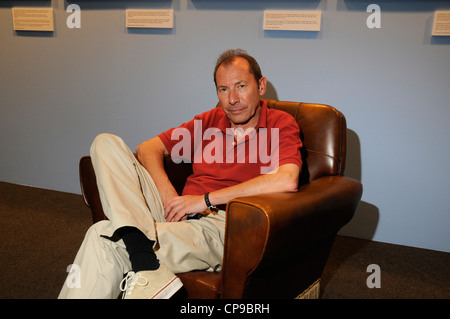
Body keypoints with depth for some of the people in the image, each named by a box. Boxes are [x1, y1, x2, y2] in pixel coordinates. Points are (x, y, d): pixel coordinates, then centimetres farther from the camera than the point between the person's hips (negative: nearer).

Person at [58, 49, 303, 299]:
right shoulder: (209, 120, 17)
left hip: (220, 225, -7)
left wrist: (206, 199, -15)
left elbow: (287, 180, -19)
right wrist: (167, 194, -6)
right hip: (178, 213, 7)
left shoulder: (281, 124, 2)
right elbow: (148, 148, 15)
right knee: (106, 143, -8)